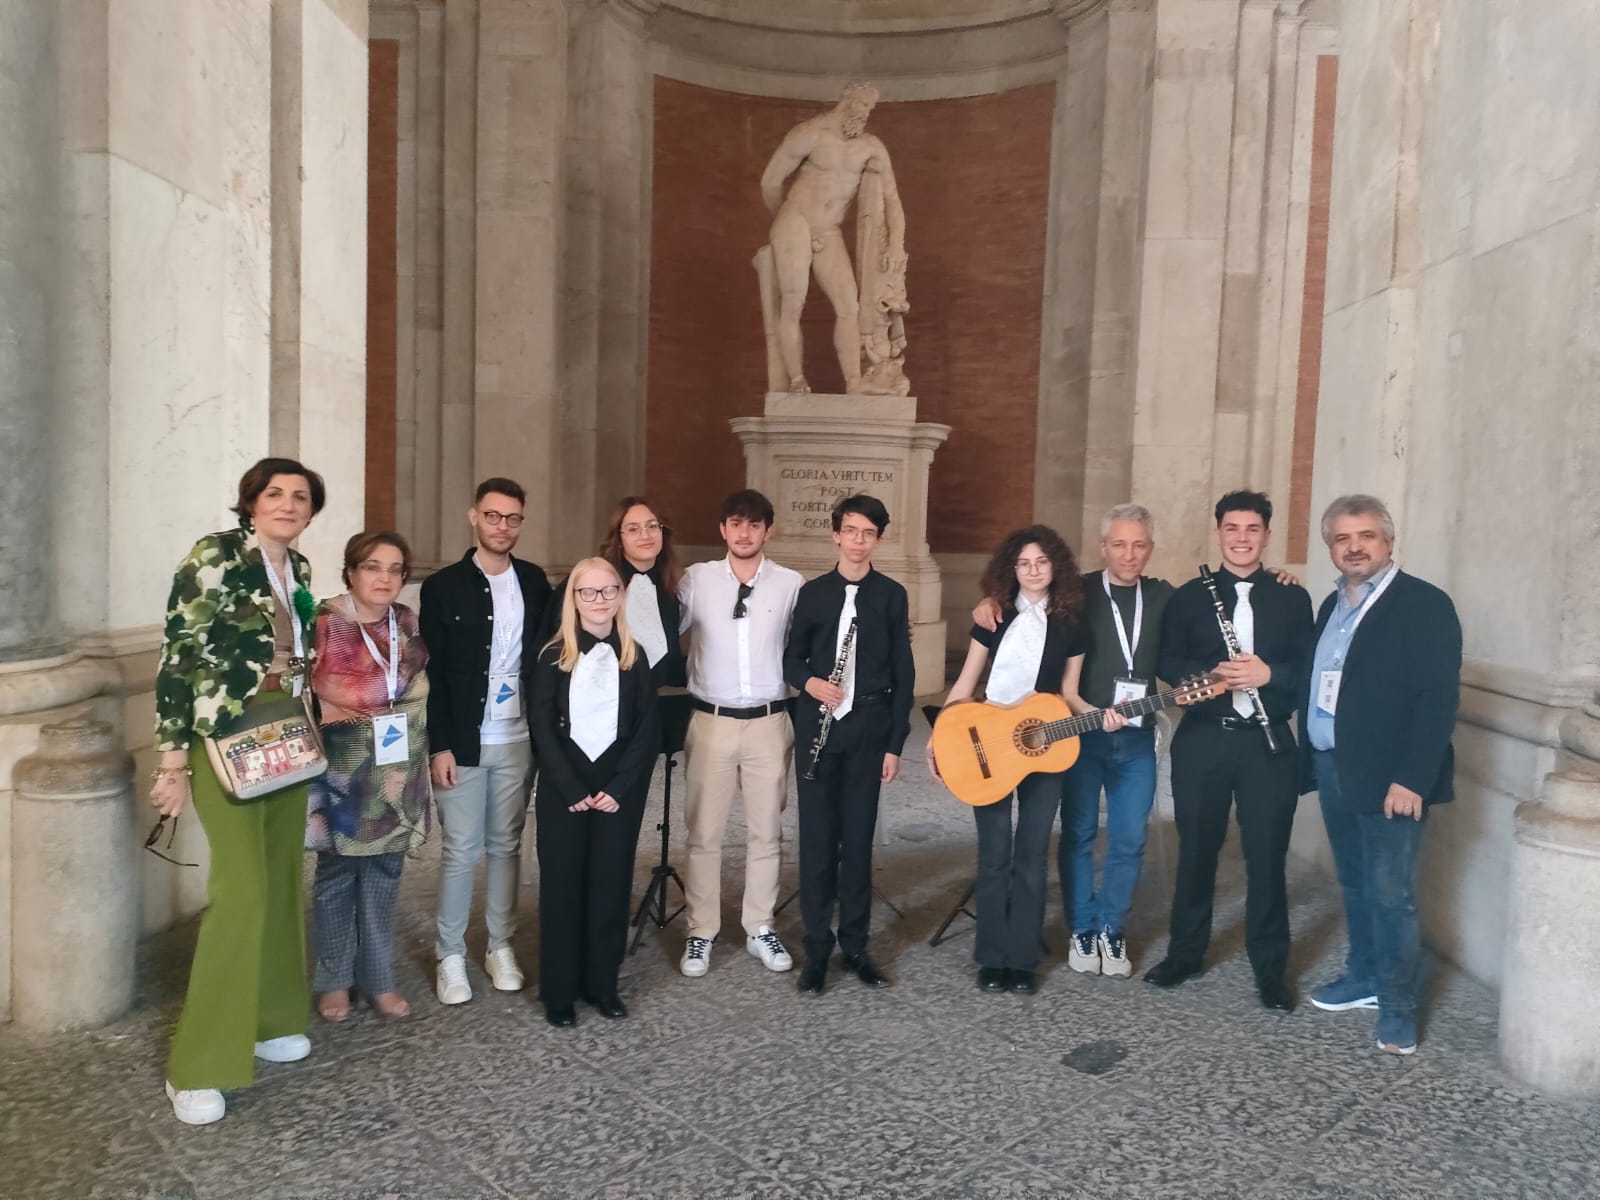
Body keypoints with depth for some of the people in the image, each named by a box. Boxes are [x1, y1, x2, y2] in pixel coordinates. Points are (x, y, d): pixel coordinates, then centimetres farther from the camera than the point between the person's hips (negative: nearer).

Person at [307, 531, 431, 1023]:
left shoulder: (408, 625, 5)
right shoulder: (325, 623, -9)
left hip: (395, 771, 4)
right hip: (342, 770, -4)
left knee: (383, 875, 11)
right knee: (337, 874, 8)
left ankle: (379, 978, 23)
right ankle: (334, 979, 24)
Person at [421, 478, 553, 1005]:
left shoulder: (534, 581, 6)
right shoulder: (443, 585, -3)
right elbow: (431, 674, -5)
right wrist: (439, 745, -10)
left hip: (519, 740, 3)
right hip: (463, 741, -2)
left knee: (506, 846, 12)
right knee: (461, 851, 4)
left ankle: (501, 946, 25)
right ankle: (450, 956, 18)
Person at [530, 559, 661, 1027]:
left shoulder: (634, 657, 4)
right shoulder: (554, 656, 0)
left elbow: (648, 728, 0)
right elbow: (542, 726, -5)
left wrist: (619, 788, -10)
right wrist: (572, 789, -13)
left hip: (620, 790, 1)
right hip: (562, 790, -1)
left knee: (611, 883, 6)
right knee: (561, 885, 4)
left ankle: (602, 983, 20)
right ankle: (558, 990, 17)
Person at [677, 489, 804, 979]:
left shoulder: (790, 584, 0)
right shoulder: (696, 578, 0)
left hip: (770, 721, 1)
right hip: (710, 721, 0)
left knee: (766, 832, 11)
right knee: (703, 833, 7)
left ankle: (760, 929, 26)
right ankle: (701, 934, 21)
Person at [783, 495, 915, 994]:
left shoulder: (892, 595, 4)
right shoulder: (813, 592, 6)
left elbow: (903, 673, 3)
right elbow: (792, 657, 10)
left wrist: (896, 742, -1)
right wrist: (809, 683, -13)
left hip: (868, 731, 0)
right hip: (817, 728, 1)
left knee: (858, 839, 6)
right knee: (817, 840, 4)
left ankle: (855, 945, 20)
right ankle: (817, 948, 15)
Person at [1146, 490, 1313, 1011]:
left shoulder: (1293, 598, 5)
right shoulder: (1189, 596, 6)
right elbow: (1166, 662, 0)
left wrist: (1269, 674, -18)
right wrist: (1212, 674, -17)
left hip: (1268, 741, 0)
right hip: (1201, 739, 1)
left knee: (1267, 855, 5)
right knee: (1196, 849, 11)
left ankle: (1270, 967, 20)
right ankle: (1185, 951, 26)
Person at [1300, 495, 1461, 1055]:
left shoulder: (1424, 604, -10)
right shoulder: (1333, 605, 13)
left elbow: (1438, 698, -16)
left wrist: (1412, 779, -21)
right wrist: (1310, 759, 9)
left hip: (1389, 778, -7)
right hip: (1333, 768, 7)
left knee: (1389, 893, 0)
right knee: (1355, 885, 18)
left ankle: (1398, 1007, 14)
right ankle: (1364, 977, 33)